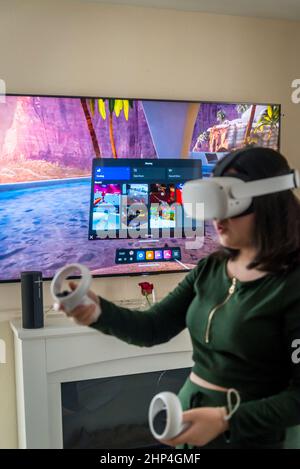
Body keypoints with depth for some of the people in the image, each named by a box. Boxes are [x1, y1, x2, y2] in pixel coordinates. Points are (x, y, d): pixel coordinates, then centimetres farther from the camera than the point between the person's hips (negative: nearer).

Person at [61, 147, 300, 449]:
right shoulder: (209, 269, 0)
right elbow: (154, 328, -1)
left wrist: (226, 420, -26)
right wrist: (98, 311, -18)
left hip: (246, 434, -6)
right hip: (189, 416, 6)